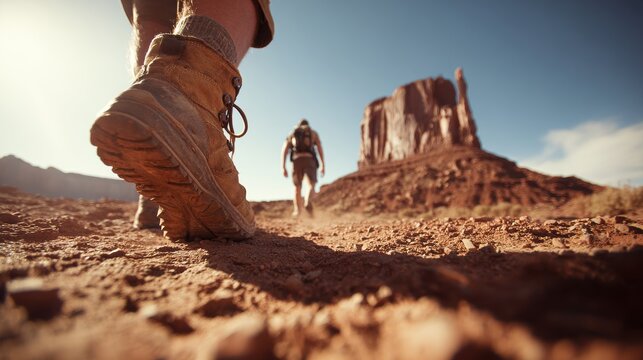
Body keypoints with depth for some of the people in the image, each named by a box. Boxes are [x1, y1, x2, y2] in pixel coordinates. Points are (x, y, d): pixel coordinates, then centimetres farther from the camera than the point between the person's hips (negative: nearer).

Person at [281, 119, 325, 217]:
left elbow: (284, 150, 10)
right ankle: (308, 203, -44)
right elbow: (320, 147, 7)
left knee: (297, 187, 19)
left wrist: (283, 167, 4)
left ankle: (297, 210, 13)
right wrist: (323, 165, 0)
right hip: (309, 160, -2)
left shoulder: (291, 135, 27)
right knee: (310, 186, -13)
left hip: (296, 161, 2)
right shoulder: (313, 133, 24)